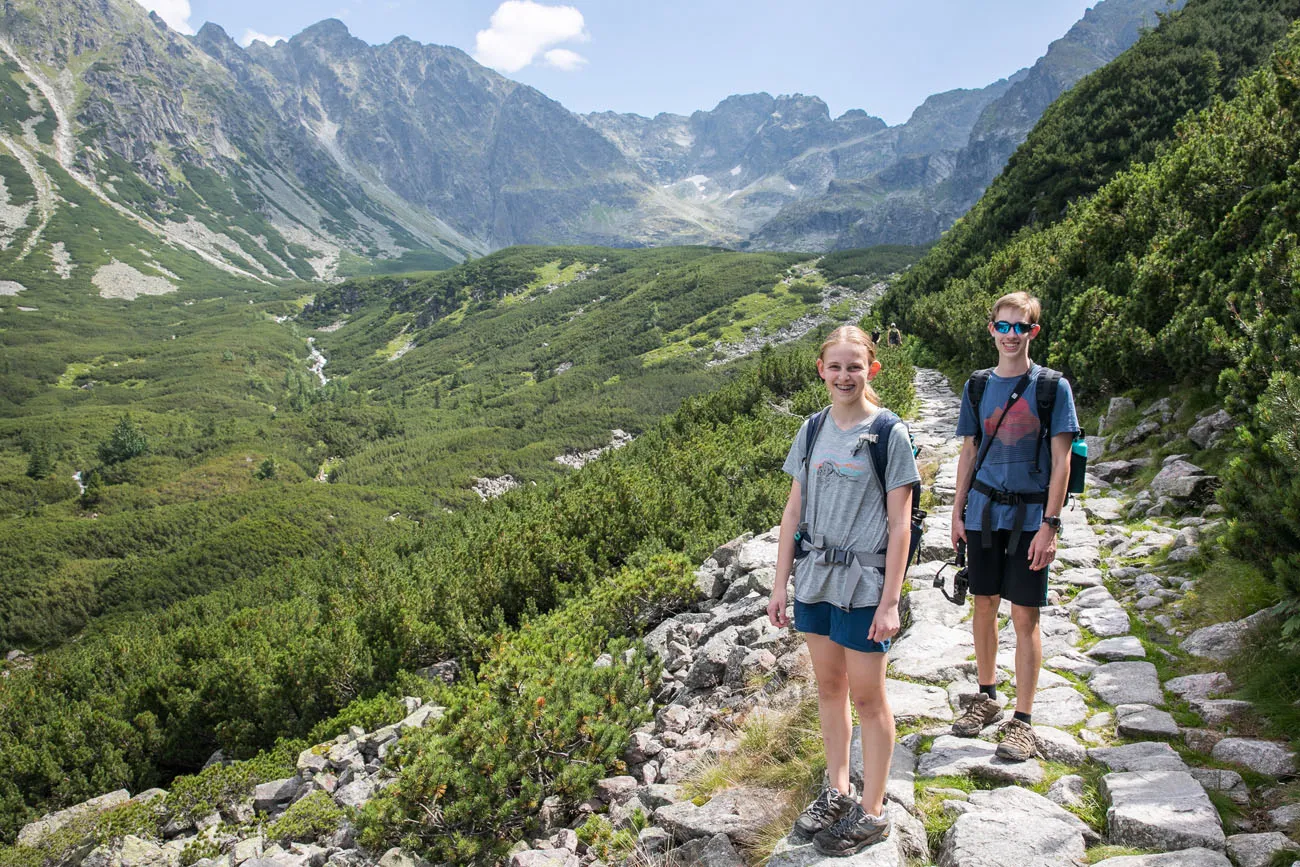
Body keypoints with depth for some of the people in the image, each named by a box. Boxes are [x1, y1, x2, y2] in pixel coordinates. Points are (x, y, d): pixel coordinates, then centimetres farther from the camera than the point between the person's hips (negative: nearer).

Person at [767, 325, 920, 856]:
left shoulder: (890, 433, -9)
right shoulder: (813, 431, 5)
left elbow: (899, 524, -10)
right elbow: (794, 511, 7)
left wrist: (889, 603, -13)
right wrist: (781, 584, 5)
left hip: (864, 582, -5)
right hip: (815, 576, 5)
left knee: (867, 696, 6)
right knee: (828, 686, 16)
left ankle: (871, 813, 22)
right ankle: (837, 791, 34)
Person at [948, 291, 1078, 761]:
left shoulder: (1052, 386, -4)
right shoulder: (978, 386, 7)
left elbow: (1061, 462, -6)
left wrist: (1050, 525, -12)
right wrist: (958, 511, 7)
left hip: (1029, 516, -3)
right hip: (983, 512, 4)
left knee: (1025, 617, 1)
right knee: (985, 606, 13)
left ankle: (1022, 720, 12)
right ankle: (987, 696, 31)